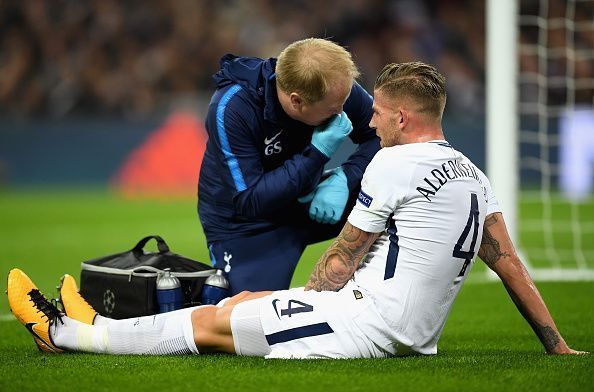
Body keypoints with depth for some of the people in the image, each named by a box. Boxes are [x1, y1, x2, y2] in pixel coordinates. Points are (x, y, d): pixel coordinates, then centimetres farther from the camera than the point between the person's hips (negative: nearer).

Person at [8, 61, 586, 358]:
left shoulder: (395, 164, -11)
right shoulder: (473, 176, 14)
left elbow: (342, 259, -3)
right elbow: (509, 263, 13)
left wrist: (304, 300, 14)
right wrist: (556, 346, 15)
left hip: (371, 317, -9)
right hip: (416, 335, 9)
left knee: (213, 321, 1)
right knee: (245, 301, 18)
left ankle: (63, 333, 12)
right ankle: (97, 330, 29)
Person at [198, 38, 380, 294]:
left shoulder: (335, 87, -19)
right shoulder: (230, 108, -31)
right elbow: (249, 202, -30)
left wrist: (343, 179, -26)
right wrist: (318, 153, -36)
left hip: (304, 202, 4)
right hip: (242, 224, -4)